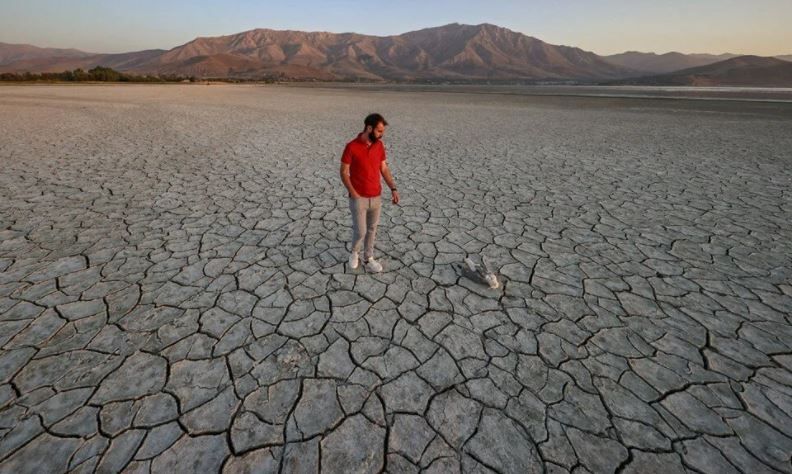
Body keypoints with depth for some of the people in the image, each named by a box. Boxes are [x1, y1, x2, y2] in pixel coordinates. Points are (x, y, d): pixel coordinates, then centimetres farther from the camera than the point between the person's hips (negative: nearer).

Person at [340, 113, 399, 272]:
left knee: (372, 229, 13)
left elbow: (384, 169, 9)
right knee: (360, 231, 0)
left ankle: (368, 258, 29)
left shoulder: (379, 145, 2)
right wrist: (354, 194, -14)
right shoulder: (352, 147, -13)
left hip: (376, 197, 5)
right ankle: (355, 252, 31)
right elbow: (344, 173, -8)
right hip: (359, 198, -5)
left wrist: (393, 188, -1)